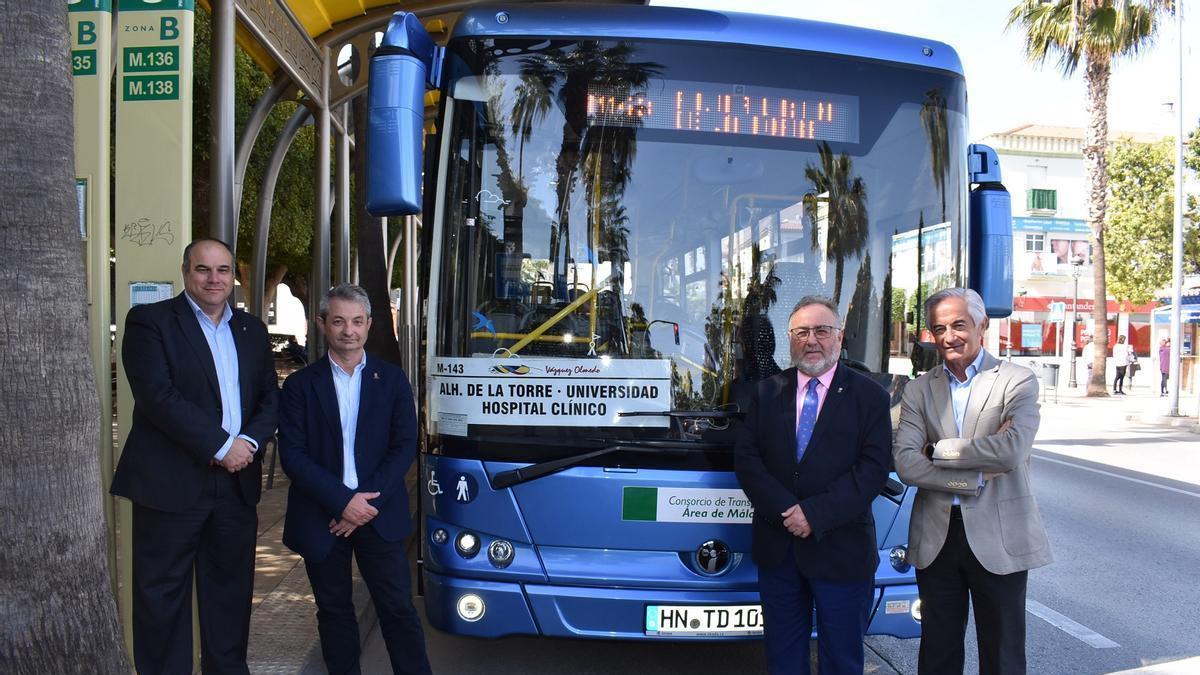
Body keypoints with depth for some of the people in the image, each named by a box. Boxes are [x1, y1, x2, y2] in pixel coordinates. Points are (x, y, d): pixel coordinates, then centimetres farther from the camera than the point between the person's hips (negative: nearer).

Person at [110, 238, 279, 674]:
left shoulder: (252, 330, 14)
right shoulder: (150, 321, -3)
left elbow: (270, 398, 12)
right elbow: (157, 396, -14)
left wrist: (249, 442, -7)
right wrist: (220, 445, -16)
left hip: (237, 481, 5)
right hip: (171, 482, -5)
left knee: (231, 590, 13)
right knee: (162, 593, 4)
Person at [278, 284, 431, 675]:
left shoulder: (392, 380, 4)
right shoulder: (300, 385, 1)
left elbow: (405, 447, -1)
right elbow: (292, 455, -7)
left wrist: (367, 501, -12)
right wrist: (343, 501, -15)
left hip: (379, 515, 0)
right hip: (321, 519, 0)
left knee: (398, 608, 3)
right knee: (334, 611, 11)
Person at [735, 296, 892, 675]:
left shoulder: (868, 396, -1)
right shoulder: (767, 392, 8)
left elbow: (874, 468, -9)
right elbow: (745, 457, 1)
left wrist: (816, 514, -17)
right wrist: (784, 509, -14)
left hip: (841, 548, -2)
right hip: (777, 547, 3)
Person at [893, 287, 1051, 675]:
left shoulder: (1017, 381, -3)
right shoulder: (919, 391, 5)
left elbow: (1011, 450, -21)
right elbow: (905, 464, -8)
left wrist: (938, 450, -11)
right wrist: (975, 478, -16)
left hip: (999, 540, -3)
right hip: (936, 538, 3)